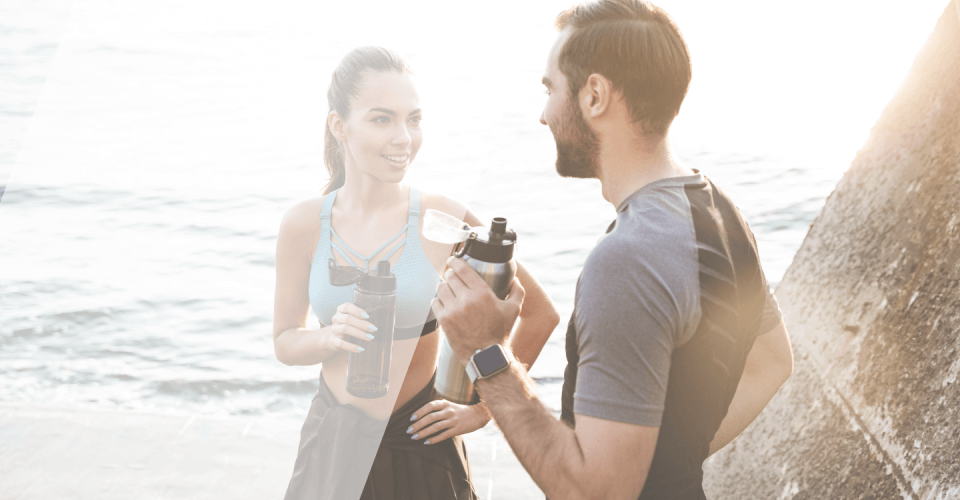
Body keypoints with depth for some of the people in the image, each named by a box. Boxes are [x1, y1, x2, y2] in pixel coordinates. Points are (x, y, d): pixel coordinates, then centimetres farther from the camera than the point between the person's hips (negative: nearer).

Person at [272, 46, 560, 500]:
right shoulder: (303, 225, -7)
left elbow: (540, 315, -5)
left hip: (419, 446, -2)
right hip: (334, 442, 2)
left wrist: (482, 410, -3)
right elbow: (284, 341, 4)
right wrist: (330, 338, -18)